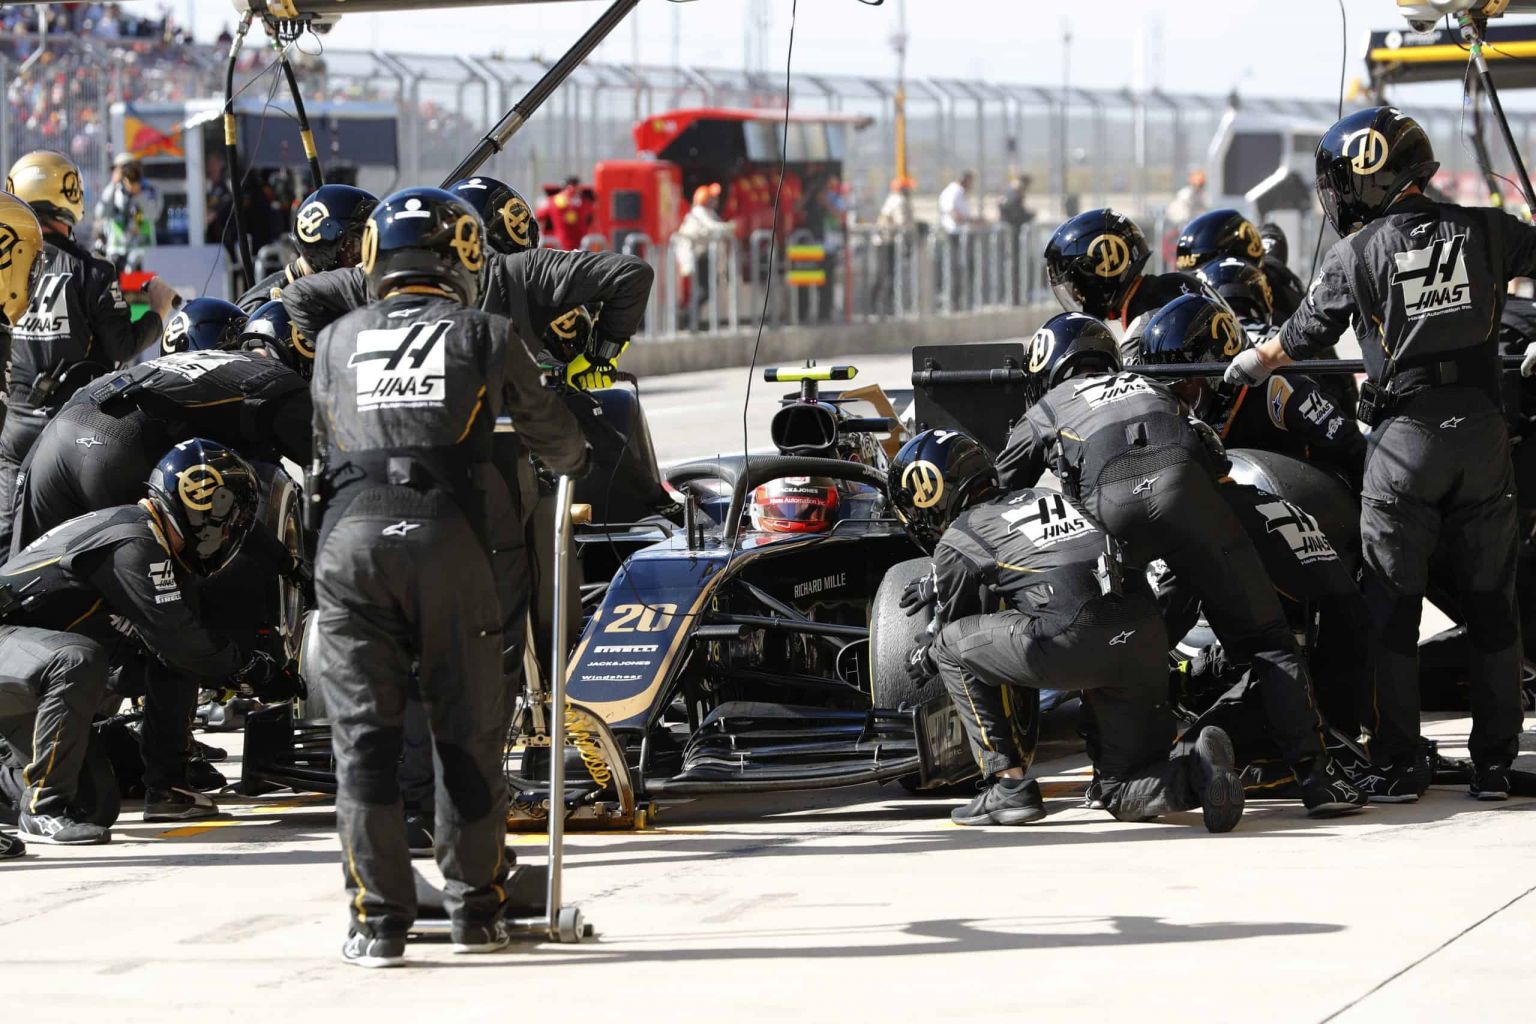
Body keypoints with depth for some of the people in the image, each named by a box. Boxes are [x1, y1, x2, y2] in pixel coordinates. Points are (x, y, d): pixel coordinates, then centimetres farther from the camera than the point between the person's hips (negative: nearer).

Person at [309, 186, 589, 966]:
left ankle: (378, 920, 0)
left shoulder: (337, 342, 21)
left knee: (364, 732, 3)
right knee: (467, 728, 10)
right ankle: (476, 906, 16)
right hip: (445, 531, -1)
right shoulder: (486, 337, 16)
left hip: (350, 530, 1)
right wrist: (572, 463, 53)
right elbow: (553, 436, 30)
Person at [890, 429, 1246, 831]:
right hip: (1146, 640, 7)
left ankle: (1008, 784, 10)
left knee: (948, 646, 17)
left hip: (1072, 639, -7)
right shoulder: (1041, 496, 32)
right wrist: (937, 583, 65)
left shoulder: (955, 543, 12)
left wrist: (925, 655, 49)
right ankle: (1199, 768, -14)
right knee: (1124, 798, 18)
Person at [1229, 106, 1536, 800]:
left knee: (1392, 602, 6)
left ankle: (1396, 762, 7)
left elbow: (1301, 338, 6)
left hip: (1405, 436, -3)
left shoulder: (1357, 254, -4)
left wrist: (1249, 364, 26)